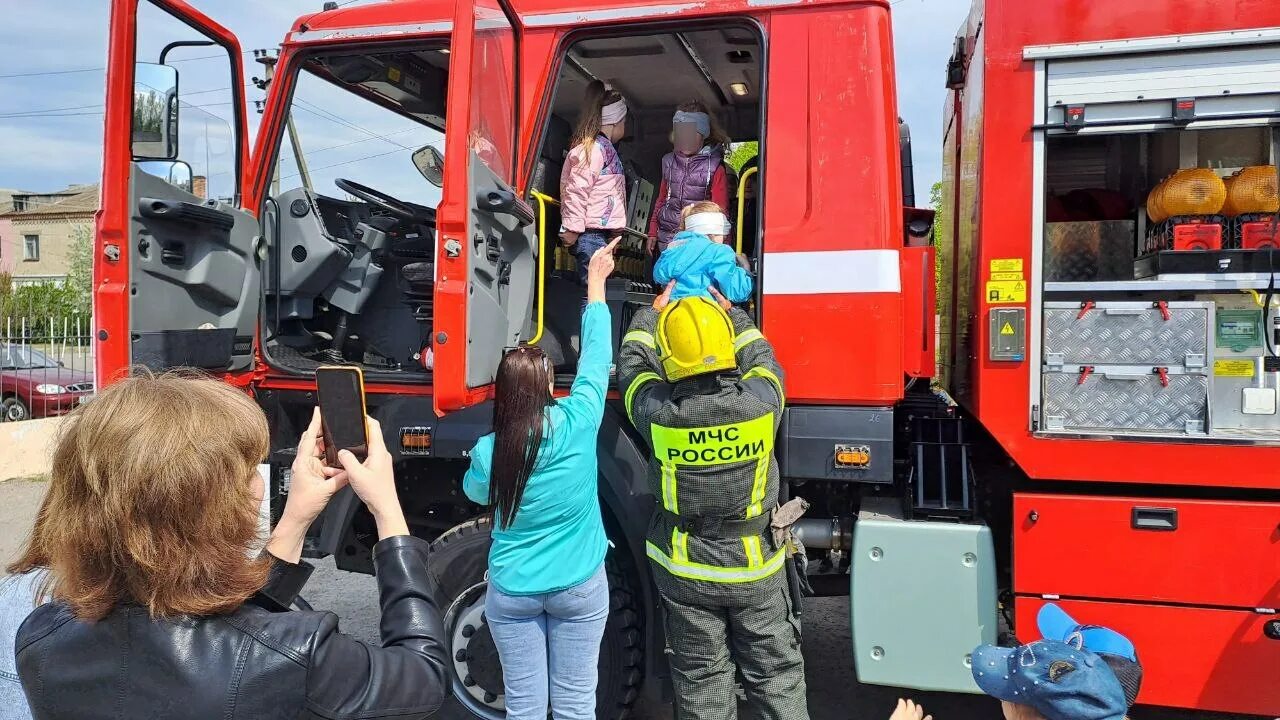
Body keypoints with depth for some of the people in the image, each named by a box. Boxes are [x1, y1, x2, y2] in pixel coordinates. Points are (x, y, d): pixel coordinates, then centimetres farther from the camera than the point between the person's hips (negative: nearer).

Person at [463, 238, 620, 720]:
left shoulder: (487, 452, -15)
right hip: (579, 587, 0)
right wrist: (595, 283, 6)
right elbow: (596, 358, -5)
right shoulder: (578, 425, -19)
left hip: (512, 592, 1)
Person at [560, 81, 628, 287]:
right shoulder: (595, 148, -8)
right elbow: (577, 190, -16)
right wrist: (572, 228, -19)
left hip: (602, 233, 10)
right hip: (591, 233, -10)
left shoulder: (605, 148, 23)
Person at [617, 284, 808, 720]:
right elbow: (760, 355, 5)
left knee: (701, 679, 16)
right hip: (756, 569, 0)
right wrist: (728, 310, 18)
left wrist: (654, 311, 16)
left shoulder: (659, 414, -20)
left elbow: (632, 362, 1)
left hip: (685, 571, 0)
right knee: (776, 675, 16)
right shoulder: (760, 400, -19)